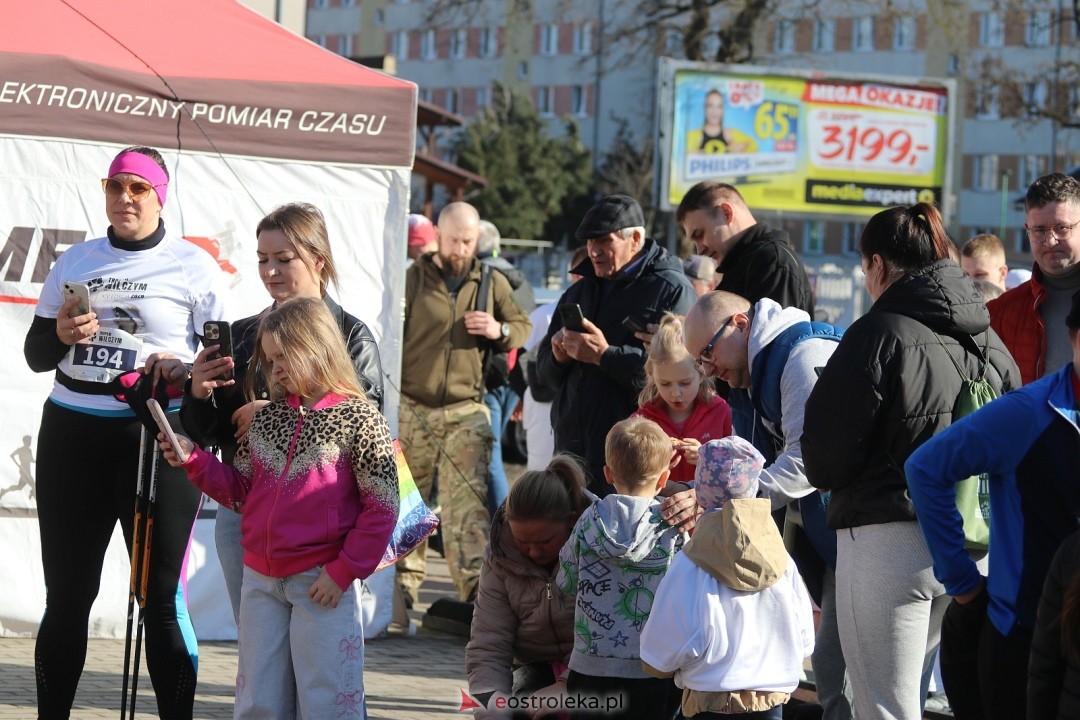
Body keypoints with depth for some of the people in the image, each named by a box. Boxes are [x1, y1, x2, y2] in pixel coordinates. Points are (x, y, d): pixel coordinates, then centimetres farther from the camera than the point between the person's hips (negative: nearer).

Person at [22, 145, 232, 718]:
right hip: (71, 435, 4)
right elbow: (36, 355, 15)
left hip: (157, 438, -4)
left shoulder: (193, 266, 1)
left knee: (161, 596, -4)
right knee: (66, 593, 8)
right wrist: (61, 335, -7)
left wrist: (186, 369, -21)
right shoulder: (74, 262, 12)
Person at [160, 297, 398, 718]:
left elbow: (381, 509, -9)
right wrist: (193, 460, 2)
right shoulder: (265, 419, 11)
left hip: (321, 584, -6)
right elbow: (241, 493, 15)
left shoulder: (357, 419, -7)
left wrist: (343, 572, -13)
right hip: (260, 581, 6)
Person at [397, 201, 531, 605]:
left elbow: (523, 326, 20)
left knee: (469, 501, -12)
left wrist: (500, 331, -4)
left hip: (466, 411, 0)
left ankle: (473, 584, -19)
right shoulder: (412, 280, 1)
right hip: (413, 410, 0)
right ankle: (405, 580, 21)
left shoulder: (492, 283, 9)